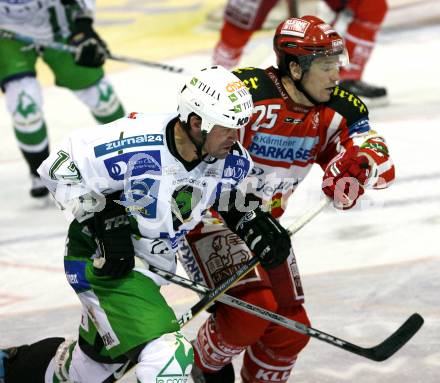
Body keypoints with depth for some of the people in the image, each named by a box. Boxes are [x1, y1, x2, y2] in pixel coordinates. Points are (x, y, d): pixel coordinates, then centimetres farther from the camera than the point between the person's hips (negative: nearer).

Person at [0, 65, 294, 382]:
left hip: (156, 260, 8)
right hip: (103, 261, -8)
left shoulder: (231, 159, -11)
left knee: (104, 357, 26)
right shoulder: (135, 146, -30)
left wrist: (254, 221, -4)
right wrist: (103, 219, -23)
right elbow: (59, 168, -18)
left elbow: (231, 194, 13)